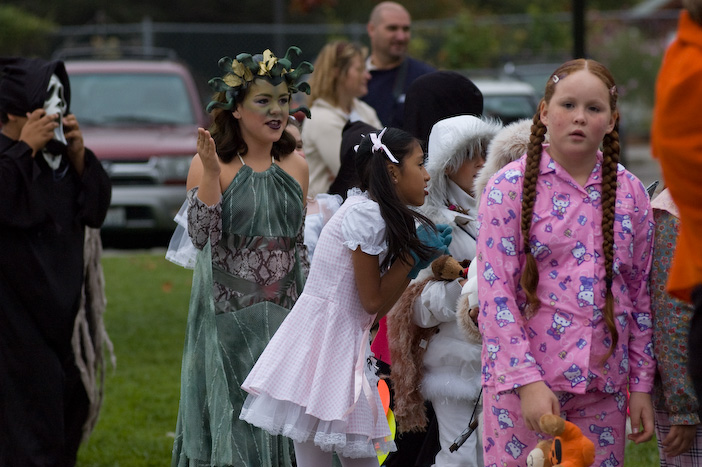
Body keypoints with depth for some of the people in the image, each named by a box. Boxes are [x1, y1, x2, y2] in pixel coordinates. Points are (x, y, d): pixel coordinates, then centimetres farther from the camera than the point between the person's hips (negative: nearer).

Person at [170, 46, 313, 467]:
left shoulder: (295, 165, 7)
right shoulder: (209, 163, -7)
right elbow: (202, 236, -16)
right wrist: (210, 172, -24)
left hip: (284, 311, 4)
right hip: (229, 316, -4)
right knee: (232, 417, -1)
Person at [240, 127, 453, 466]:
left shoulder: (373, 212, 15)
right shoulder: (366, 214, -14)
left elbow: (373, 311, 14)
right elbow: (372, 301, -11)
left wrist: (416, 264, 7)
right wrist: (414, 253, -4)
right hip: (322, 343, -10)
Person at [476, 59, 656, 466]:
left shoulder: (630, 193, 8)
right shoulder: (510, 187, -3)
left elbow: (640, 292, 11)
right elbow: (495, 291, -8)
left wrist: (641, 385, 7)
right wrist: (527, 381, -15)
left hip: (603, 386, 3)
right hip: (523, 379, -3)